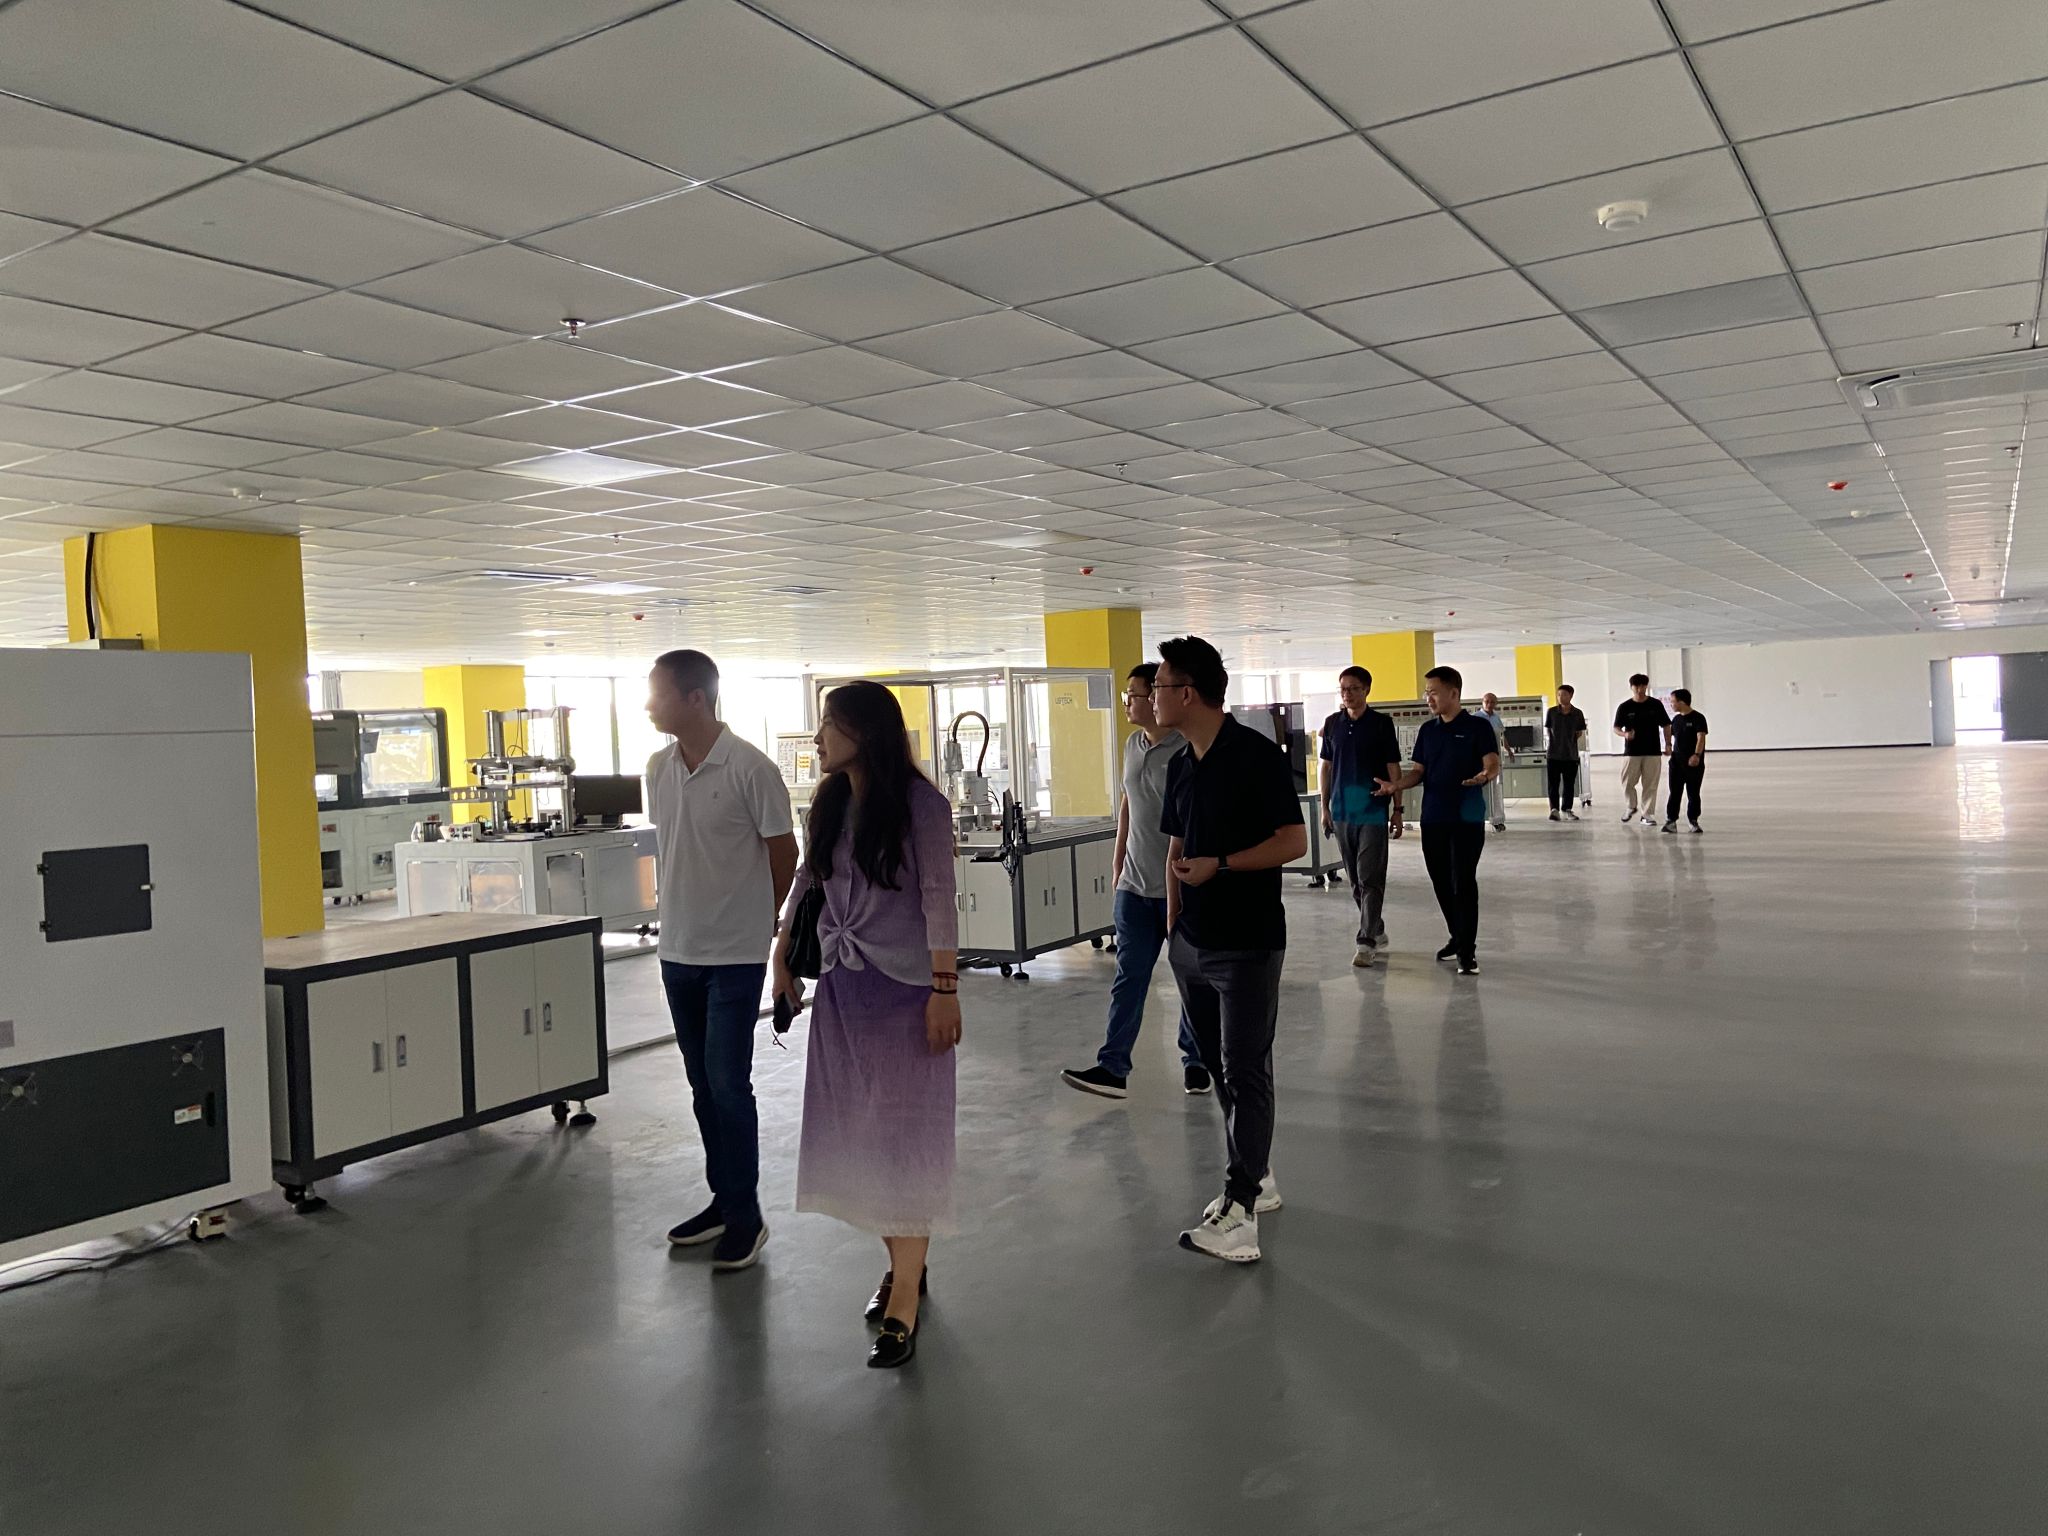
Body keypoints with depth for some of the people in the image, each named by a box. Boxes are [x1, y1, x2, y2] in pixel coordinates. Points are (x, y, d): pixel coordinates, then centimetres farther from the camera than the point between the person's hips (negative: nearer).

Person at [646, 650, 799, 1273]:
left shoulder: (750, 768, -14)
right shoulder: (658, 768, 5)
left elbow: (783, 853, -6)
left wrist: (758, 919, 3)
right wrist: (672, 906, 13)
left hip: (734, 953, -6)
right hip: (678, 950, 7)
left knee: (727, 1082, -4)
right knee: (703, 1083, 14)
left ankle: (745, 1214, 9)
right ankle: (723, 1199, 27)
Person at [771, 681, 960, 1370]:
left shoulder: (918, 802, -11)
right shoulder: (830, 803, 7)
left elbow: (939, 898, -14)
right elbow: (808, 882, 18)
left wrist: (945, 989, -18)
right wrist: (784, 957, 17)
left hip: (903, 988, -6)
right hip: (842, 984, 6)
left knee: (902, 1133, -3)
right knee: (856, 1132, 9)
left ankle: (902, 1306, 3)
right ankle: (902, 1264, 26)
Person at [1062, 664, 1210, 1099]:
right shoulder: (1132, 746, 8)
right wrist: (1118, 867, 17)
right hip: (1135, 885, 6)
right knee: (1128, 978, 5)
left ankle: (1195, 1061, 24)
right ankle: (1113, 1068, 6)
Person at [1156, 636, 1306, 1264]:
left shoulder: (1256, 755, -13)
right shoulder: (1180, 766, 11)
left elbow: (1294, 841, -15)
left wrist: (1218, 865, -20)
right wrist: (1172, 927, 13)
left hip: (1248, 943, -8)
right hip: (1192, 945, 8)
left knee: (1245, 1072, -5)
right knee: (1219, 1066, 14)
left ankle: (1239, 1213, -4)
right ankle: (1256, 1178, 28)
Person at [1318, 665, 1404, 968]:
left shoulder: (1381, 724, -4)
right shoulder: (1332, 724, 7)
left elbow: (1393, 768, -1)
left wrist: (1397, 809, -3)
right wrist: (1325, 807, 9)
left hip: (1373, 812, -4)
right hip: (1342, 812, 5)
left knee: (1370, 878, -6)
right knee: (1355, 879, 12)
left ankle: (1366, 941, -5)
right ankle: (1377, 931, 27)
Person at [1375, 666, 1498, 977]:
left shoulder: (1478, 727, -3)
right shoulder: (1427, 730, 12)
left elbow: (1493, 767, -11)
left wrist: (1483, 777, -34)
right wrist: (1395, 785, -5)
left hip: (1467, 818, -5)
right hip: (1432, 818, 5)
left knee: (1463, 883, -7)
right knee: (1442, 882, 10)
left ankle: (1467, 951, -2)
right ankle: (1457, 937, 27)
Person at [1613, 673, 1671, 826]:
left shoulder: (1656, 705, 3)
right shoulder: (1625, 707, 1)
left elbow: (1666, 726, 9)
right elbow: (1616, 728, 3)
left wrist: (1668, 744, 0)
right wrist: (1625, 734, -18)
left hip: (1653, 752, 0)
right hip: (1631, 752, 0)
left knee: (1650, 785, 1)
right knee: (1627, 783, -3)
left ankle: (1647, 814, 10)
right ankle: (1631, 807, 23)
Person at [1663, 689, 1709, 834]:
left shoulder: (1697, 718, -10)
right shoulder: (1676, 719, 9)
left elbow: (1701, 737, -20)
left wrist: (1697, 755, -31)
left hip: (1694, 762, -5)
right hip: (1677, 761, 5)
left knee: (1693, 793, 6)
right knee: (1674, 792, -2)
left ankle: (1693, 820, 19)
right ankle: (1671, 820, -3)